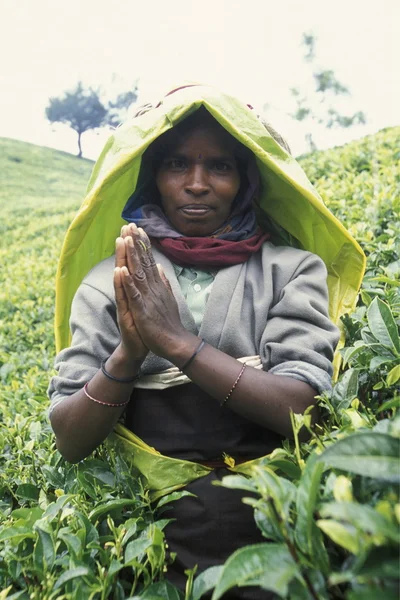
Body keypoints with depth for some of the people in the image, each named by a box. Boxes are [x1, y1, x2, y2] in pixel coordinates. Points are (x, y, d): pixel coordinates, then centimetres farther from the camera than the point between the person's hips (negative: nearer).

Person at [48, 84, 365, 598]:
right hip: (157, 514, 1)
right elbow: (70, 443, 0)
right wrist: (128, 353, -18)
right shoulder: (111, 280, 4)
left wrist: (177, 340, -18)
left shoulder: (293, 269, 2)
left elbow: (306, 410, -11)